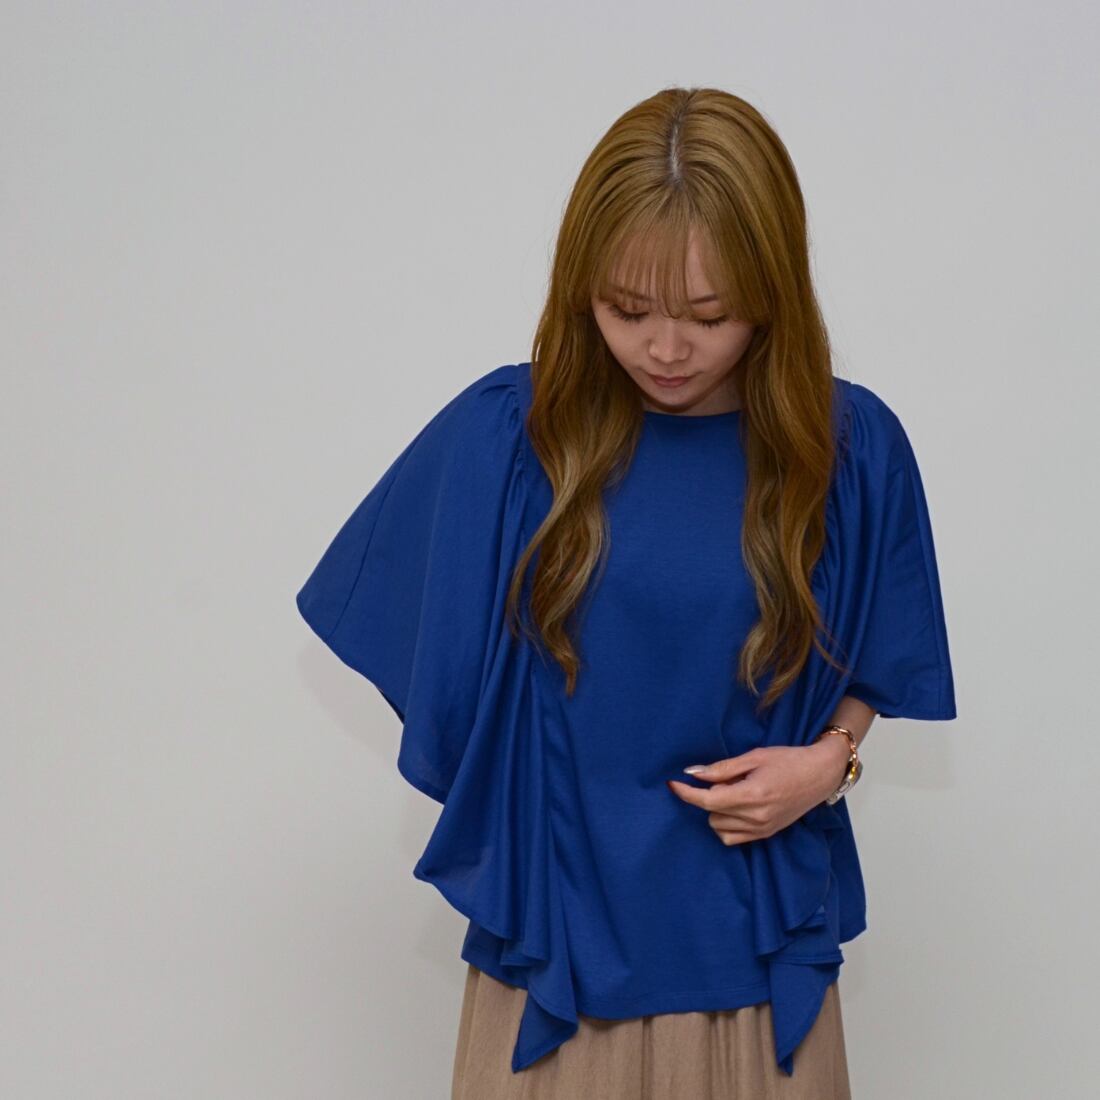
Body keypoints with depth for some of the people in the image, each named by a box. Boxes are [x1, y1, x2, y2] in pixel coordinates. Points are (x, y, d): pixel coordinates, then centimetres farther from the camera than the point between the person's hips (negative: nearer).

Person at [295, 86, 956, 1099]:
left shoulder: (851, 448, -6)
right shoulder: (505, 430, -9)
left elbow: (873, 672, 8)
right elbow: (442, 675, 6)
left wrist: (830, 760, -11)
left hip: (758, 958, 1)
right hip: (552, 948, 0)